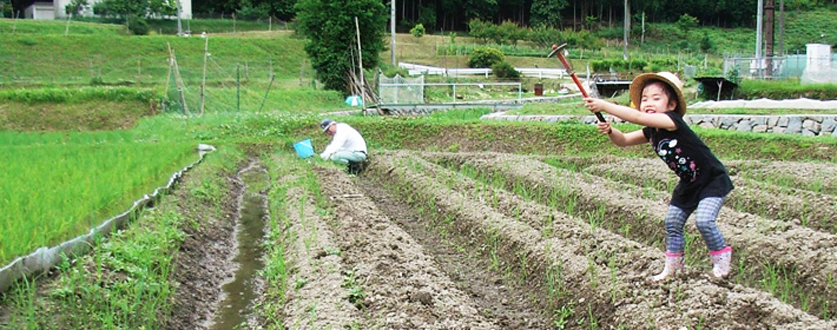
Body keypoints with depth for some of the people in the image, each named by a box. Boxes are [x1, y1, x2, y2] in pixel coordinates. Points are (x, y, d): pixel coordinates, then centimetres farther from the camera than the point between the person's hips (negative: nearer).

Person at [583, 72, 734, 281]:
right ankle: (673, 266, 24)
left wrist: (604, 106, -42)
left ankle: (722, 258, 5)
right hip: (689, 184, 9)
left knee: (703, 221, -20)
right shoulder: (651, 132, -4)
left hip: (713, 180, -9)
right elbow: (624, 140, 0)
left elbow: (637, 117, -41)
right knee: (672, 223, 8)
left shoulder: (672, 122, -30)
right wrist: (610, 131, -23)